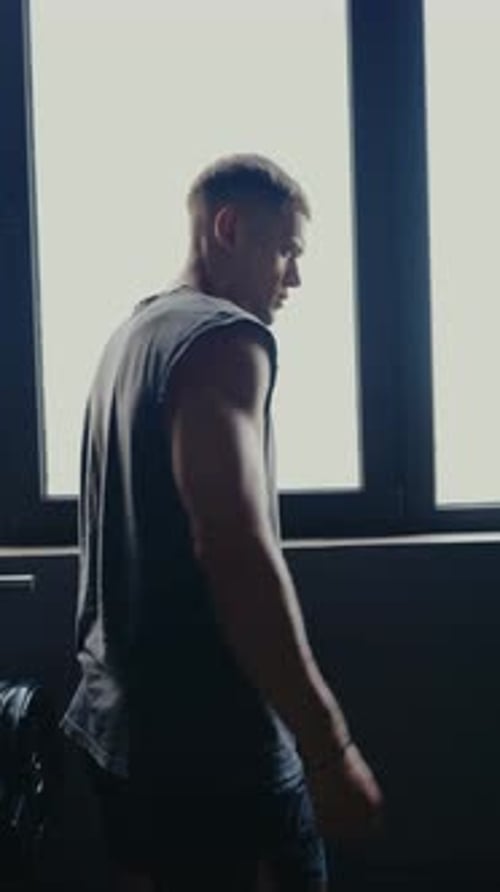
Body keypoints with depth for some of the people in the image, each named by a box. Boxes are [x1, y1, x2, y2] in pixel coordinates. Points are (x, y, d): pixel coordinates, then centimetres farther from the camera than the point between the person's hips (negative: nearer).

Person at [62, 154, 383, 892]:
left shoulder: (133, 334, 13)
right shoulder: (226, 338, -16)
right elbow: (235, 548, -27)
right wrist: (331, 748, -25)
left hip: (120, 718, 9)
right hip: (206, 732, -9)